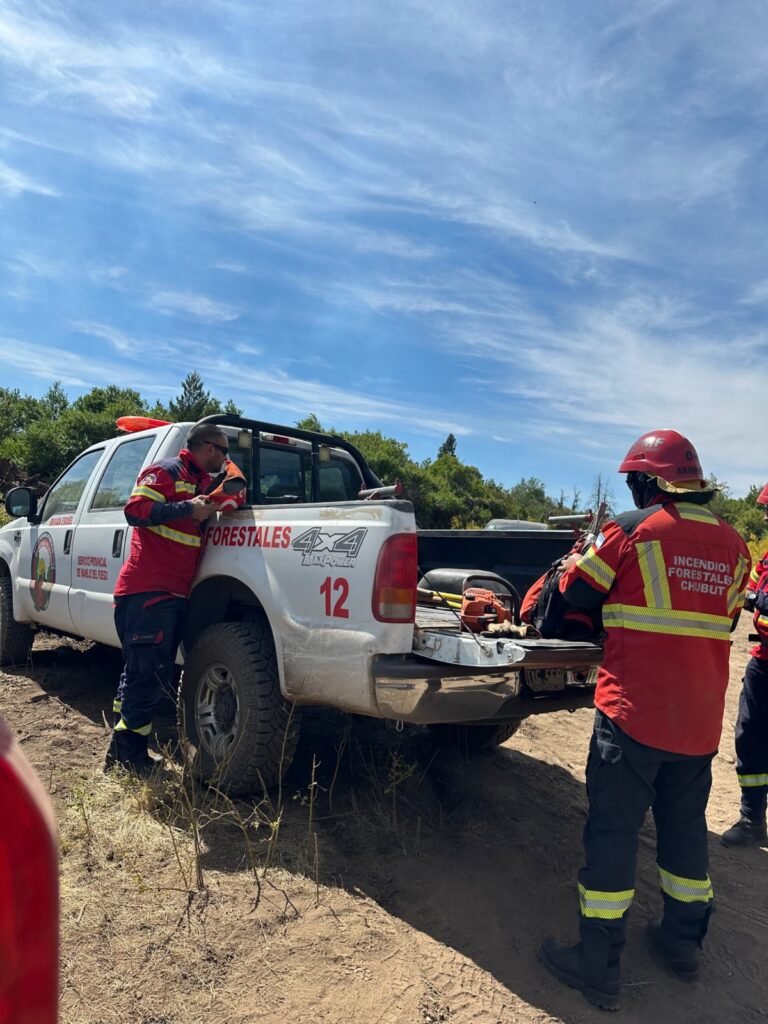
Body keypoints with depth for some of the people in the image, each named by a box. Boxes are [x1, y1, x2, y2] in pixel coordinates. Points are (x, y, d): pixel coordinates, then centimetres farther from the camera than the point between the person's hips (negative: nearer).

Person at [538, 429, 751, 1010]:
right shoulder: (734, 546, 4)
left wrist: (582, 555, 16)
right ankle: (684, 942, 38)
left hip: (634, 710, -5)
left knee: (613, 828, 5)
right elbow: (725, 619, 16)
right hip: (701, 718, 6)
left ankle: (600, 968, 15)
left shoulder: (632, 530, -12)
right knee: (686, 824, 22)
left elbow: (577, 592, -3)